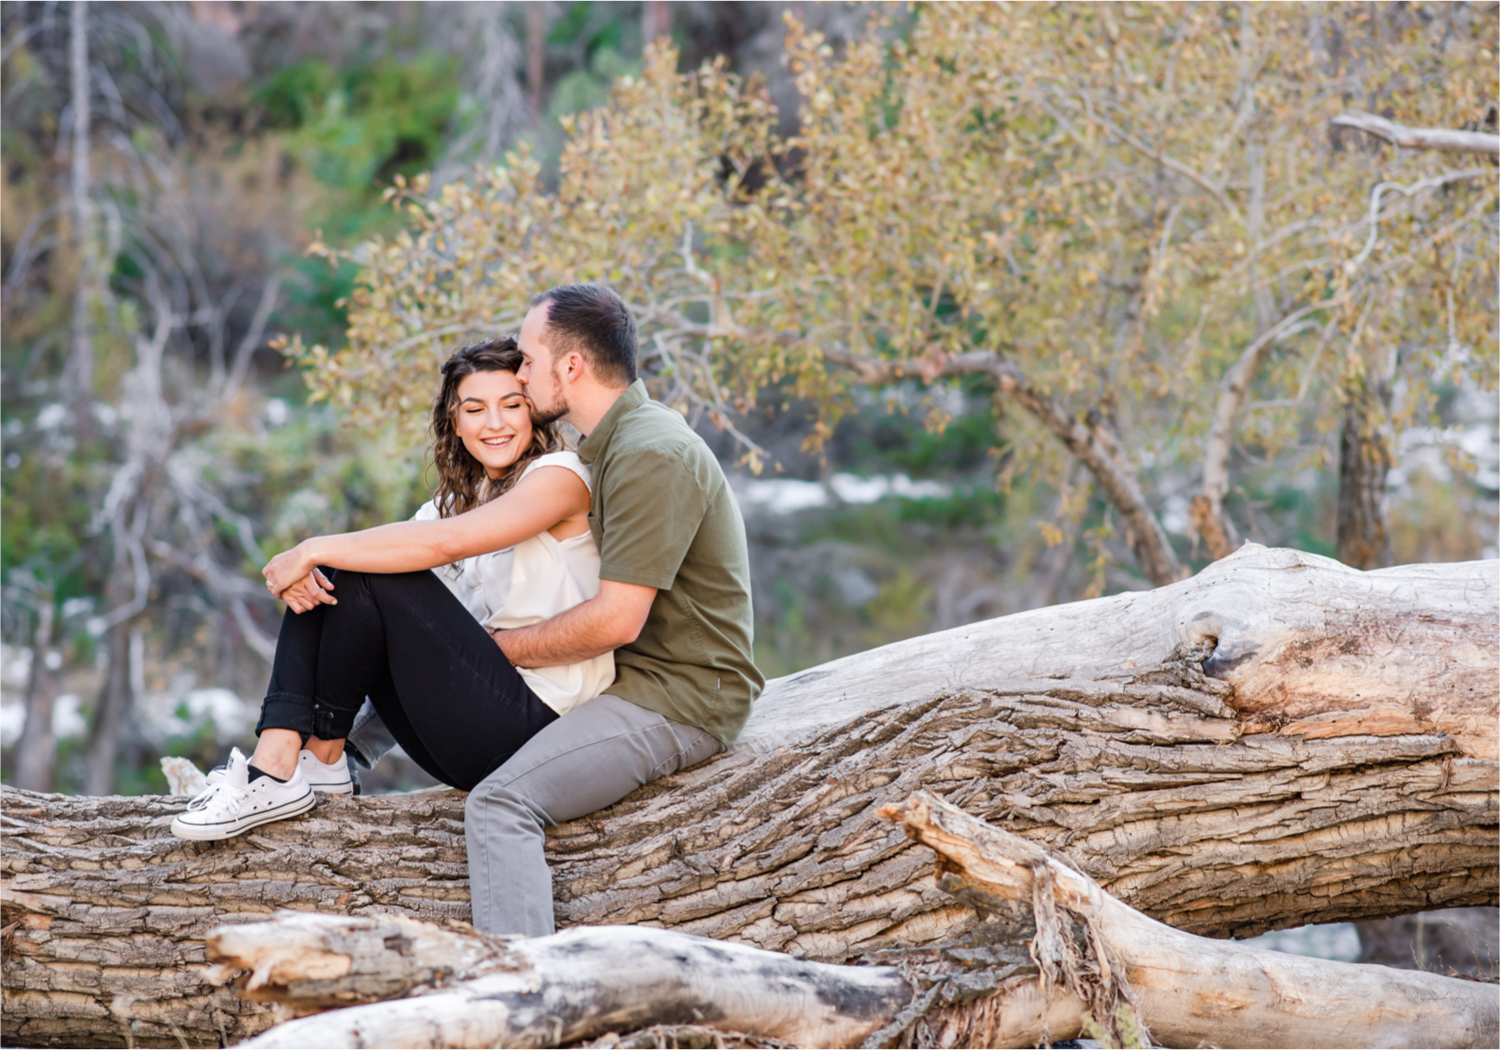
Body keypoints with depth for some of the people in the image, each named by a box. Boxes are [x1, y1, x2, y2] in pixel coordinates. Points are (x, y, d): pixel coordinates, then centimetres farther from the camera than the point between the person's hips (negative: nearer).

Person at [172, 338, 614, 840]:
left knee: (372, 577, -19)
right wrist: (304, 566, -18)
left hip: (540, 720, -8)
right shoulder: (461, 495, 19)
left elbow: (444, 542, -23)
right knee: (321, 575, -2)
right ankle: (275, 764, -18)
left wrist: (313, 551, -18)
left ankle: (322, 757, -5)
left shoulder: (560, 475, -6)